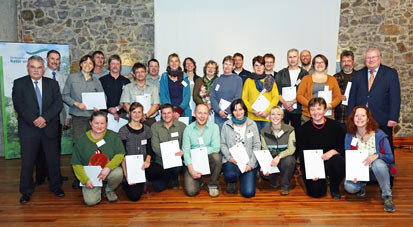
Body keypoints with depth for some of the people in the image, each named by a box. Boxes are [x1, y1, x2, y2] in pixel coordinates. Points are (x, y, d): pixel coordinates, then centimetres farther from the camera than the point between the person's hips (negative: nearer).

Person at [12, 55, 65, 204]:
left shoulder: (52, 84, 7)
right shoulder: (19, 83, 4)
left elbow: (58, 103, -3)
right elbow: (18, 105, -6)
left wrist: (44, 117, -16)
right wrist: (34, 121, -16)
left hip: (50, 128, 1)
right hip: (28, 129, -1)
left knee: (53, 160, 9)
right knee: (27, 162, 6)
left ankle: (56, 186, 24)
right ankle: (26, 191, 21)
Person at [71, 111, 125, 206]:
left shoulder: (113, 136, -4)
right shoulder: (82, 140, -3)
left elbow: (120, 154, -9)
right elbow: (76, 164, -1)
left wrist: (108, 168, -24)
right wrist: (85, 180, -11)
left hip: (109, 170, 0)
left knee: (118, 173, -34)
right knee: (90, 201, -19)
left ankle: (110, 190, 2)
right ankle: (98, 188, 19)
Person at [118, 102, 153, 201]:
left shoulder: (147, 129, 10)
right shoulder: (123, 131, -3)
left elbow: (149, 150, 9)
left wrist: (147, 160, -13)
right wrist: (126, 174, -16)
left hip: (143, 165, 4)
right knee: (134, 196, -20)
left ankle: (142, 182, 2)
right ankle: (126, 183, 14)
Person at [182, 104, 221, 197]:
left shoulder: (214, 127, -1)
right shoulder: (188, 129, 1)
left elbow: (216, 148, -13)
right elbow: (186, 150, -5)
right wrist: (191, 169, -18)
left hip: (209, 160, 0)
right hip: (193, 163, 0)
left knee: (217, 157, -33)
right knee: (191, 191, -17)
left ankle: (212, 184, -7)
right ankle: (199, 179, 20)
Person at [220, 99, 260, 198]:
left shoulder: (252, 124, 5)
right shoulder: (226, 125, 4)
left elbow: (257, 146, 2)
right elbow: (222, 144, 3)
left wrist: (251, 164, -8)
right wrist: (229, 157, -14)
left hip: (248, 162, 0)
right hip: (231, 161, 0)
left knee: (248, 193, -12)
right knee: (230, 175, -34)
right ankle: (232, 182, 6)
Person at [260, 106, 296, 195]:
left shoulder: (289, 130, -6)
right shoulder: (264, 132, -1)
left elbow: (291, 149, -15)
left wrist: (279, 156, -34)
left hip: (285, 158, -1)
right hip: (271, 160, 1)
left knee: (288, 160, -37)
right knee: (263, 172, -29)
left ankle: (285, 186, -9)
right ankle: (273, 181, 11)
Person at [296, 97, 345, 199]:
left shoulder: (334, 125, 1)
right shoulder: (304, 129, -1)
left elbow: (343, 147, 3)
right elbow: (302, 153, -2)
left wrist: (333, 151, -20)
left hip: (330, 161, 1)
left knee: (338, 161, -34)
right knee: (316, 192, -18)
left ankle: (334, 187, -2)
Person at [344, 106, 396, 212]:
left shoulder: (379, 135, -10)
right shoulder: (349, 137, -4)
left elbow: (391, 158, -9)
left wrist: (377, 156, -31)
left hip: (378, 171, -1)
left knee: (378, 163, -37)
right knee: (349, 186, -28)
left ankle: (387, 196, -14)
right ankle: (362, 185, 11)